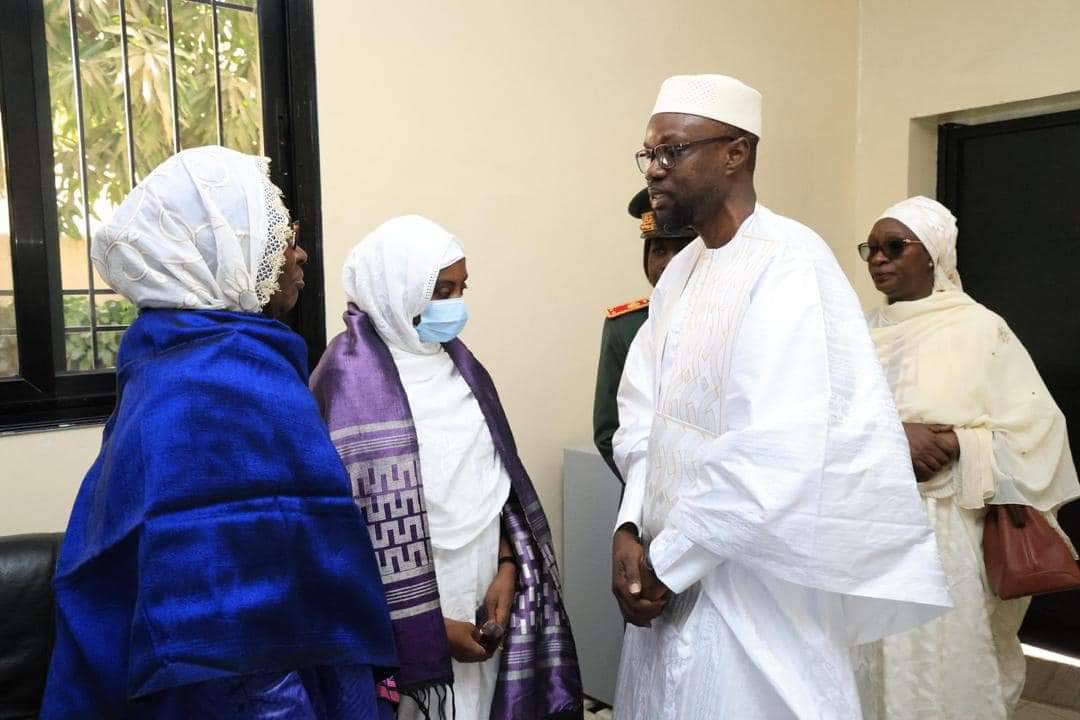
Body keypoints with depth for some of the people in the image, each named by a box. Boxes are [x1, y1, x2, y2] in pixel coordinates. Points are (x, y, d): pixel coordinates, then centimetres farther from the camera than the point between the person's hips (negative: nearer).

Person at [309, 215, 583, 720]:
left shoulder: (457, 360, 7)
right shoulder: (350, 379, -14)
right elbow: (349, 524, -15)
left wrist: (507, 568, -1)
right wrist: (426, 626, -12)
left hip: (482, 590, 6)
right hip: (411, 608, -5)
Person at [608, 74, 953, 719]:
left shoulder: (790, 261, -17)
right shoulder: (682, 270, 9)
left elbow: (775, 456, -25)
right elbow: (644, 416, 6)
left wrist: (664, 562, -16)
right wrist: (631, 529, -8)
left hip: (755, 584, -7)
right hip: (670, 574, 7)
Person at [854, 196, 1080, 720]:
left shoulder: (979, 329, -4)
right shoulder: (863, 332, 8)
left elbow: (1036, 431, -7)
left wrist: (953, 444, -19)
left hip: (945, 534, -4)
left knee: (942, 673, 4)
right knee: (872, 671, 13)